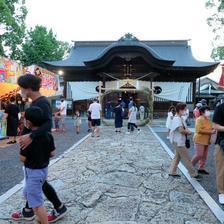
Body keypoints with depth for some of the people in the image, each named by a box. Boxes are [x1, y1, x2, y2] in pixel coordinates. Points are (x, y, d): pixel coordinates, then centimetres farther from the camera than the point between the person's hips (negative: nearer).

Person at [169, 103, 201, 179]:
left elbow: (184, 127, 21)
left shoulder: (180, 118, 12)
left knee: (177, 156, 16)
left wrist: (187, 130, -1)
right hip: (178, 142, -10)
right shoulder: (177, 119, -20)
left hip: (179, 142, 10)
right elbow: (181, 130, -31)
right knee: (186, 158, -1)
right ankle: (193, 174, 9)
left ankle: (172, 172, 23)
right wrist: (188, 132, -12)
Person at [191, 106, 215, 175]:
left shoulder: (208, 120, 12)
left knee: (204, 156, 9)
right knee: (199, 155, -7)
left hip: (206, 141, 8)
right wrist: (210, 131, -22)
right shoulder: (199, 119, -13)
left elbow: (209, 128, 26)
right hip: (199, 140, -8)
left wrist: (213, 130, 3)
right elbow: (199, 130, -22)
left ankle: (201, 168, 19)